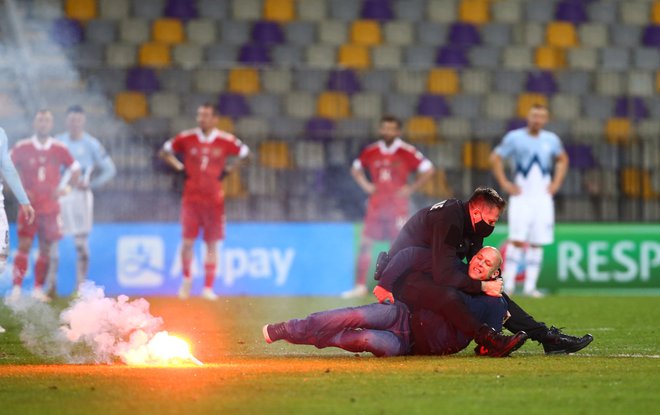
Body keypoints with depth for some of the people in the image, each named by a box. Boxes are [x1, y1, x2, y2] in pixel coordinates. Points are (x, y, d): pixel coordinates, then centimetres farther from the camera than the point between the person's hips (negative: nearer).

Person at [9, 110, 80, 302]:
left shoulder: (59, 149, 2)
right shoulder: (22, 148, -2)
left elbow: (75, 170, 12)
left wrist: (63, 187, -1)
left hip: (51, 208, 2)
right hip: (29, 206, -2)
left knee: (45, 250, 3)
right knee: (24, 246, -9)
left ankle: (38, 289, 10)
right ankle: (16, 288, -8)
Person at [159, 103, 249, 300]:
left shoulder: (225, 141, -1)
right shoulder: (186, 138, 0)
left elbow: (245, 154, 14)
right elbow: (165, 151, 14)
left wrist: (228, 169, 4)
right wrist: (179, 167, 3)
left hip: (214, 200, 0)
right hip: (191, 198, 0)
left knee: (212, 244, 1)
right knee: (188, 242, -3)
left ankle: (208, 287, 8)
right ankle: (186, 277, 22)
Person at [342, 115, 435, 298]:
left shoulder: (407, 152, -8)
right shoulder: (371, 151, 4)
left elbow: (428, 170, -8)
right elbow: (356, 169, 21)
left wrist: (411, 188, -10)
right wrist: (365, 185, 6)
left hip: (397, 205, -4)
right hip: (376, 205, 4)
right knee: (365, 243, 0)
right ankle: (360, 286, 6)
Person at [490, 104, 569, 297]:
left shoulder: (551, 140, 7)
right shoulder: (514, 138, -2)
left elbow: (563, 160, 25)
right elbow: (495, 158, 6)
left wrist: (556, 183, 12)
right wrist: (504, 184, -1)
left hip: (543, 198, 3)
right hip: (521, 196, -3)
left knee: (537, 243, -1)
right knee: (517, 240, -14)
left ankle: (530, 286, 3)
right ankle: (508, 284, -11)